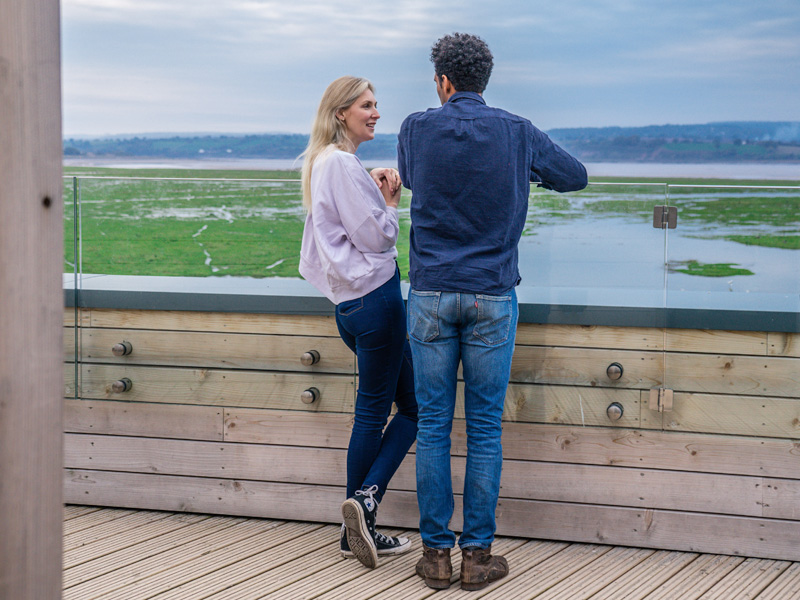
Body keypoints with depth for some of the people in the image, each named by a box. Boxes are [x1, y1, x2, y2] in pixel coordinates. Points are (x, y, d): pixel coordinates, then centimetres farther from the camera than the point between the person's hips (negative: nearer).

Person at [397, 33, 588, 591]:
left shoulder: (416, 129, -1)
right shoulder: (517, 133, -1)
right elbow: (576, 176, 15)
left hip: (431, 294, 0)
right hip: (492, 297, 0)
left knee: (433, 426, 6)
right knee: (485, 428, 5)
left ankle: (436, 551, 9)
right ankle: (478, 554, 8)